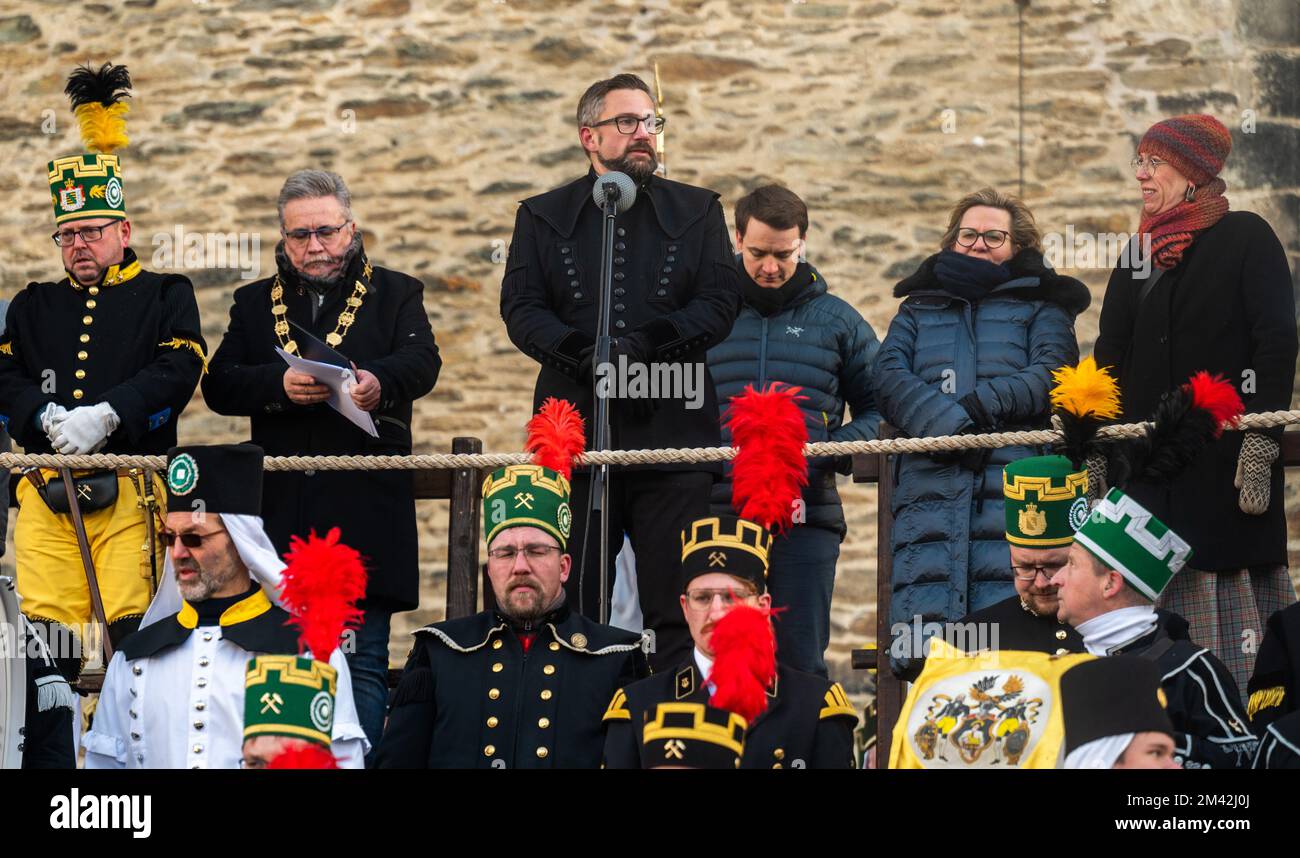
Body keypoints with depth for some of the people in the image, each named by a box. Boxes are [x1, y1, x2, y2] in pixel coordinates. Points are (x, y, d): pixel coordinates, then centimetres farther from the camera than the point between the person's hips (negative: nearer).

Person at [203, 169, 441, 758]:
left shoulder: (394, 294, 12)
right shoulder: (255, 303, 18)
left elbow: (422, 362, -7)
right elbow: (218, 384, 4)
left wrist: (380, 382, -30)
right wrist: (279, 385, -17)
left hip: (364, 510, -2)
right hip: (281, 512, 2)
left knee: (363, 660, -4)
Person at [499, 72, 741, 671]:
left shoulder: (696, 211, 14)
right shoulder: (543, 217, 13)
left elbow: (720, 304, 2)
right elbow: (521, 309, 1)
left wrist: (645, 344, -14)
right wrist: (586, 355, -17)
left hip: (673, 429, 0)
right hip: (575, 433, 0)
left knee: (679, 605, -3)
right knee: (569, 604, 0)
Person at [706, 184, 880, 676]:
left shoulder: (839, 321, 12)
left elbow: (877, 407, 14)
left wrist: (836, 449, -6)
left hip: (808, 516, 0)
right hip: (718, 514, 0)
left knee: (801, 661, -1)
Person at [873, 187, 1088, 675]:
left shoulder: (1040, 305, 24)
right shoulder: (919, 308, 28)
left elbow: (1052, 374, 4)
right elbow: (889, 376, 9)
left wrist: (983, 403, -12)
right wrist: (943, 422, -10)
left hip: (1014, 482, -2)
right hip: (929, 481, 2)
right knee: (920, 625, -13)